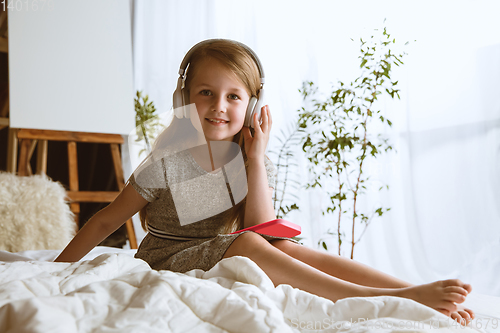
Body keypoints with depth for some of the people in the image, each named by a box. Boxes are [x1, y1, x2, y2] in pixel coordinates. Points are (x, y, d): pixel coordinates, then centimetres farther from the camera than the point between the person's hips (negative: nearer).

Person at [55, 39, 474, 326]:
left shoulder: (256, 165, 0)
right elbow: (106, 221, -3)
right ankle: (379, 299, -37)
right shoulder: (169, 163, -11)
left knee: (292, 248, -23)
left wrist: (255, 158, -16)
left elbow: (263, 231, -14)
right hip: (164, 265, -4)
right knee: (245, 245, -31)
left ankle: (420, 298, -28)